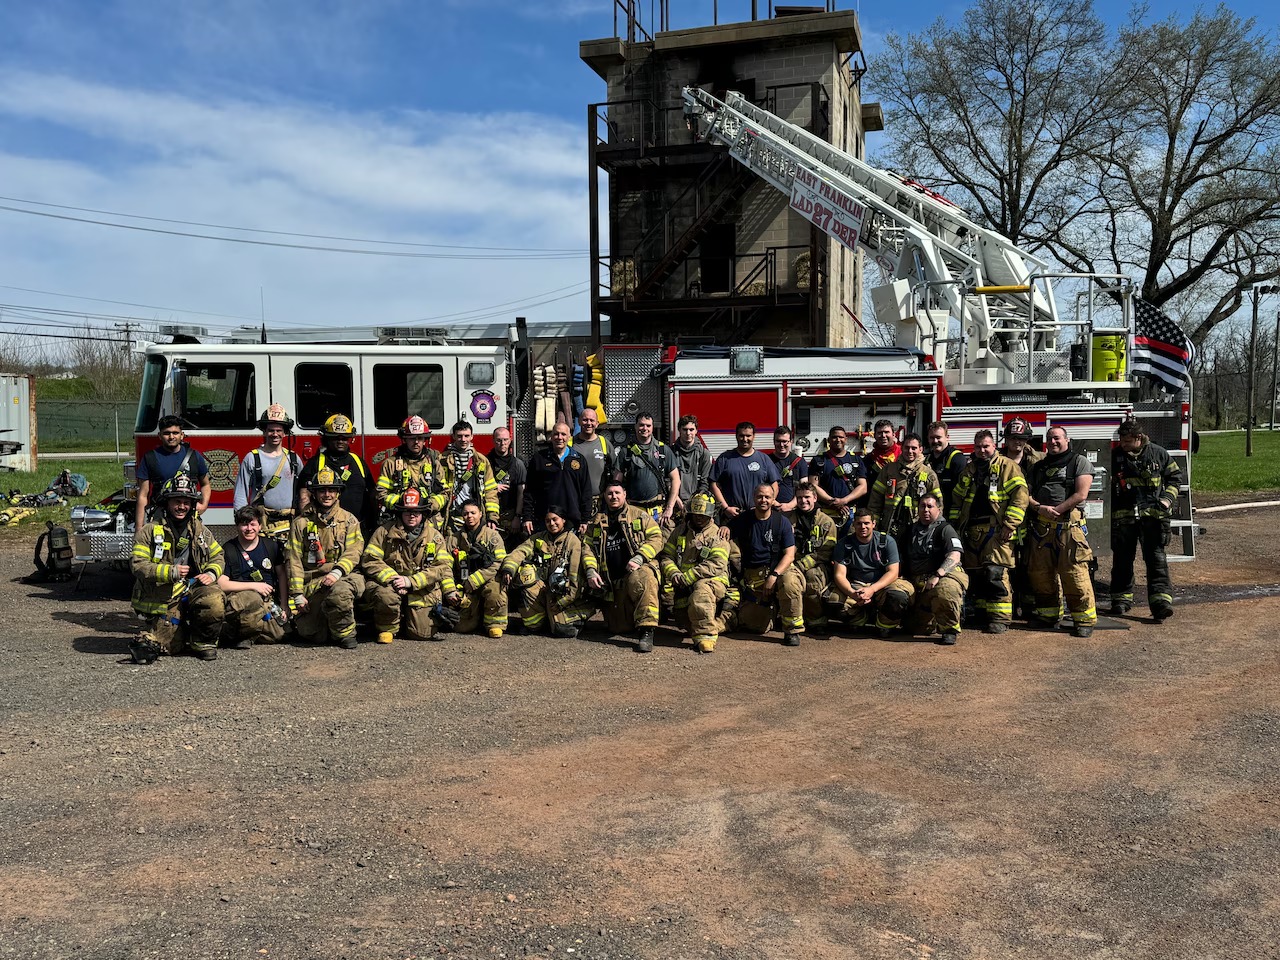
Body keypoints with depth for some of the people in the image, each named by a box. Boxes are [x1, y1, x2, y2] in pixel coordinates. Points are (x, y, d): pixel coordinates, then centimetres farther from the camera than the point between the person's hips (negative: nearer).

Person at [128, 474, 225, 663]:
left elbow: (217, 556, 17)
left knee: (213, 600, -31)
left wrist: (211, 573, -6)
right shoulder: (149, 531, -2)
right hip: (163, 598, -3)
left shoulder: (200, 530, 11)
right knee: (171, 646, -11)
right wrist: (170, 572, -24)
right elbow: (138, 565, -11)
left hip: (193, 588, 3)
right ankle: (149, 635, 24)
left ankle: (203, 641, -6)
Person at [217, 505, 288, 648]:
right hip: (238, 597, -5)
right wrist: (253, 585, -14)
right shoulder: (228, 550, -1)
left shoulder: (271, 546, 12)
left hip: (269, 601, 5)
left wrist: (284, 606, 6)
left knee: (280, 633, -18)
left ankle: (246, 635, 10)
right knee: (252, 599, -40)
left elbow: (282, 575, 15)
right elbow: (221, 584, -9)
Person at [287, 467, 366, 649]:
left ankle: (345, 632, -12)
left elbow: (353, 553, -3)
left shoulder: (349, 520, 7)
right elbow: (294, 561, 3)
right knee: (311, 634, -9)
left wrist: (337, 572, -22)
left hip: (343, 576, -1)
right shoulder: (301, 523, 7)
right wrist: (297, 595, -4)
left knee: (340, 591, -39)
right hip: (312, 582, 1)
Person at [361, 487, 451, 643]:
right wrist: (392, 578, -20)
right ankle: (387, 629, -5)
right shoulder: (385, 531, 1)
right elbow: (369, 560, -4)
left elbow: (443, 566, -6)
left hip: (421, 592, 1)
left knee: (421, 633, -10)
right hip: (389, 585, -1)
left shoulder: (435, 536, 4)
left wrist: (411, 581, -17)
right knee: (386, 596, -36)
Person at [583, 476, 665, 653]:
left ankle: (646, 631, -38)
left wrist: (639, 558, -16)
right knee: (619, 628, 1)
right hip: (613, 581, 4)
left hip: (638, 569, -4)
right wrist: (590, 571, -3)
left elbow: (656, 538, -1)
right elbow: (587, 547, 14)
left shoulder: (639, 516, 8)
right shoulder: (597, 522, 18)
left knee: (642, 580, -42)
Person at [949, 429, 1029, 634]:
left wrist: (1009, 525, -15)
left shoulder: (1007, 466, 1)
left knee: (995, 574, -13)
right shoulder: (968, 470, 20)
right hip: (971, 531, 6)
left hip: (996, 531, -6)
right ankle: (982, 615, 16)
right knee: (975, 575, 7)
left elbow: (1020, 496, -8)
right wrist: (954, 524, 16)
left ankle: (1000, 617, -9)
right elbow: (957, 499, 26)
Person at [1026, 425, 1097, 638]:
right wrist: (1040, 508, -8)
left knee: (1074, 573, -11)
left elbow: (1081, 494, -6)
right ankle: (1049, 615, 19)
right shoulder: (1037, 467, 21)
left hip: (1069, 524, -5)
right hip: (1040, 526, 5)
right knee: (1040, 572, 6)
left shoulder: (1079, 463, 6)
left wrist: (1055, 510, -12)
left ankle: (1084, 619, -5)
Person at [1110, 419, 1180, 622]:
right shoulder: (1114, 456, 3)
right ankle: (1122, 598, 22)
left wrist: (1167, 498, -1)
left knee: (1156, 559, -7)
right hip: (1123, 516, 1)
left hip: (1152, 515, -1)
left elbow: (1175, 476, 13)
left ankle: (1161, 601, -12)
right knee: (1122, 559, 9)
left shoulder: (1158, 454, 2)